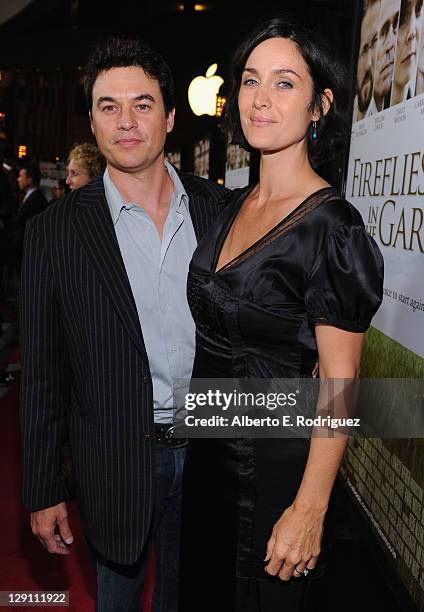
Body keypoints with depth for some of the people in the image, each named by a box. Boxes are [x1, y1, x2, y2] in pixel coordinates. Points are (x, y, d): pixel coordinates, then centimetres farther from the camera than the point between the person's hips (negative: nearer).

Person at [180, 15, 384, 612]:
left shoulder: (331, 227, -20)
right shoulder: (230, 206, 2)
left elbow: (339, 386, -18)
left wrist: (309, 510, -17)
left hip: (274, 462, -7)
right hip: (207, 448, 7)